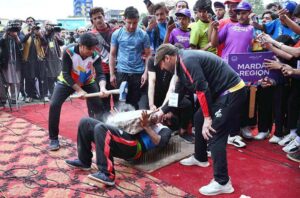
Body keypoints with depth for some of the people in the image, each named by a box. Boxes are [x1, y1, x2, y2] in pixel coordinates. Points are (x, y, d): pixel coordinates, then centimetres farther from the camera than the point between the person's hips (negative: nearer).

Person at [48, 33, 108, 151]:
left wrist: (102, 87, -53)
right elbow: (66, 74, -29)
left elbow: (100, 74, -32)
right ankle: (54, 139, -1)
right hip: (67, 82, -1)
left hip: (87, 83, 2)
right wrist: (79, 90, -36)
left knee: (98, 106, -9)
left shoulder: (95, 56, -25)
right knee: (54, 105, -16)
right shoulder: (69, 52, -30)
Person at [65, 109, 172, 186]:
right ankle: (84, 161, 10)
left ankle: (107, 175, -33)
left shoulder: (166, 130, 16)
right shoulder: (152, 122, 37)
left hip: (135, 146, -8)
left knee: (100, 128, -34)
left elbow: (159, 142, -8)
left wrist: (146, 126, -14)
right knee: (85, 122, 4)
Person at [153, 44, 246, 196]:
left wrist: (208, 118, -19)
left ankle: (222, 182, -5)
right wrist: (162, 111, 27)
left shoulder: (187, 61, -18)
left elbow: (202, 89, -24)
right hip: (223, 91, 11)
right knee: (198, 118, 20)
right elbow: (177, 93, 23)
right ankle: (200, 158, 36)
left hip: (232, 92, -11)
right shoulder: (182, 63, 14)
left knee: (213, 134, -12)